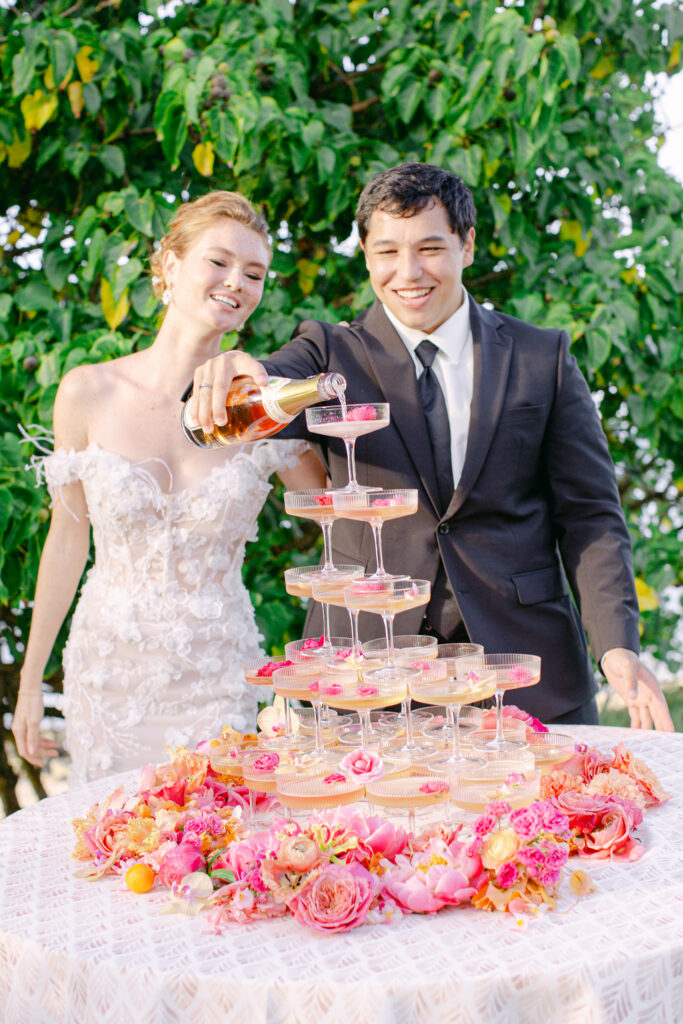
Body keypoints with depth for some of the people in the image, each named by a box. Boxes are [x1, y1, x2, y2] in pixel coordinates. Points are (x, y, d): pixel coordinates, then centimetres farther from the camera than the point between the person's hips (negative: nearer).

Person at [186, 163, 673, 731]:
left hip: (528, 674, 1)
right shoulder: (331, 353, 5)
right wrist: (226, 376, -39)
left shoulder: (543, 358, 6)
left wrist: (618, 645, -8)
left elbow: (590, 514, 5)